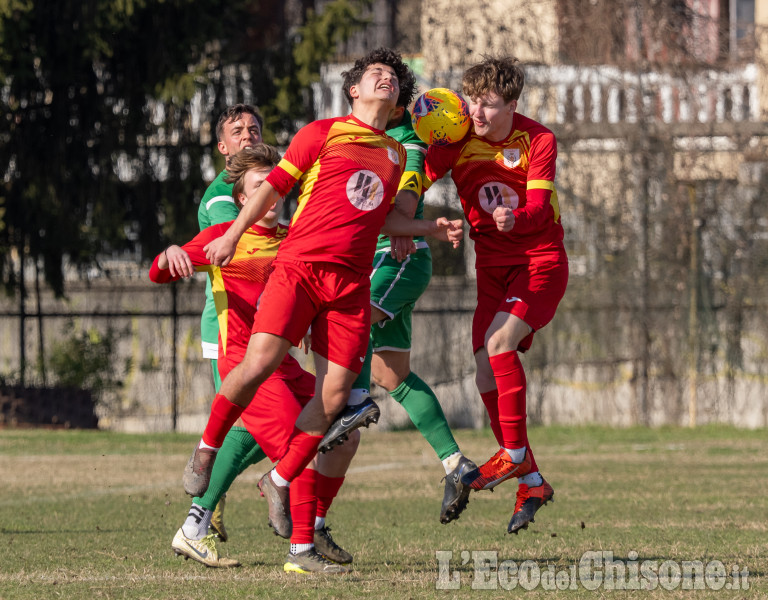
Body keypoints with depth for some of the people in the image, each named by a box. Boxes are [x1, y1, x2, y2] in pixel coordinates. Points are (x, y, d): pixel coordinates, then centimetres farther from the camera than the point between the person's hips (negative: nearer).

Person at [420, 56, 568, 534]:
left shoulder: (538, 141, -13)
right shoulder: (458, 141, -6)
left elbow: (539, 209, -21)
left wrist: (514, 219, -44)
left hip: (541, 262, -4)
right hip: (492, 266, 4)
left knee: (499, 341, -26)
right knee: (486, 370, -3)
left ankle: (515, 454, -16)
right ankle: (531, 482, 7)